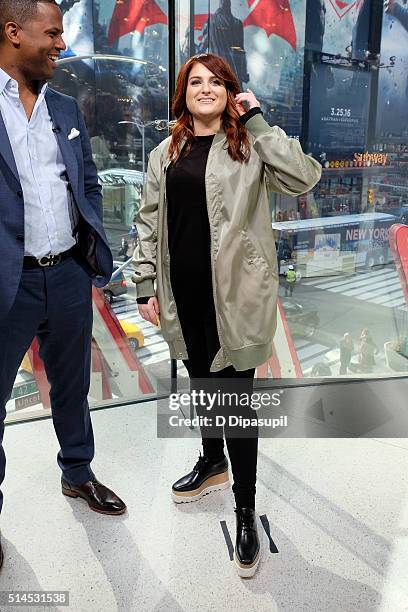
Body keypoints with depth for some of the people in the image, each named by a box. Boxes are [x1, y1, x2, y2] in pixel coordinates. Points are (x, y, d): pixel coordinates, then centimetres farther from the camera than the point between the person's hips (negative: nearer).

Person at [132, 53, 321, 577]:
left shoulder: (248, 146, 0)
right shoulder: (166, 153, 12)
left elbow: (303, 178, -17)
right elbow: (149, 221, 11)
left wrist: (257, 120, -12)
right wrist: (145, 285, 6)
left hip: (234, 291, -4)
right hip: (184, 290, 5)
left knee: (236, 395, 0)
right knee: (200, 379, 19)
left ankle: (245, 510, 15)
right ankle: (213, 462, 44)